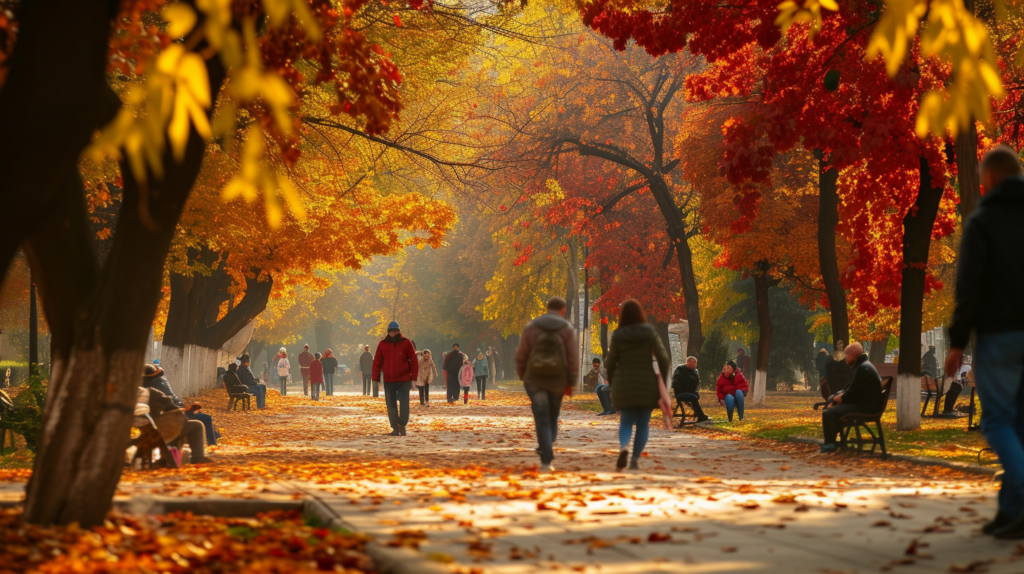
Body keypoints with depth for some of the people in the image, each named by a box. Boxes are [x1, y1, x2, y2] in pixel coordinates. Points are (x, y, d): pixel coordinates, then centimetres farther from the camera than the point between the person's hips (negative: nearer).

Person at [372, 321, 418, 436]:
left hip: (404, 381, -2)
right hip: (388, 381, 2)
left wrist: (413, 379, -4)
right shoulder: (382, 344, 6)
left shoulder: (406, 343, 0)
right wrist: (376, 380, 2)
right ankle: (395, 429, 11)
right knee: (391, 406, 3)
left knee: (404, 405, -7)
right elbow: (377, 363, 7)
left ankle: (402, 425, 11)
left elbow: (414, 362, 1)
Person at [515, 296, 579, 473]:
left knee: (542, 420, -2)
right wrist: (571, 382, 0)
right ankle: (546, 451, 23)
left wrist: (523, 376, 11)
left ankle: (546, 460, -10)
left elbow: (521, 355, 0)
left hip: (535, 379, 0)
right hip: (557, 380, 0)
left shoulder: (531, 327, 1)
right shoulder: (567, 329, -1)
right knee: (553, 417, 19)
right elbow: (573, 357, -4)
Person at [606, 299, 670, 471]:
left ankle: (623, 448, -20)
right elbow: (664, 359, -9)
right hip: (647, 384, 0)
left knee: (626, 422, 9)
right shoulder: (650, 333, -5)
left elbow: (610, 363, 0)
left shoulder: (617, 336, -4)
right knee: (643, 423, 12)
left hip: (624, 385, 0)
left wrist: (612, 384, 14)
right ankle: (635, 459, 6)